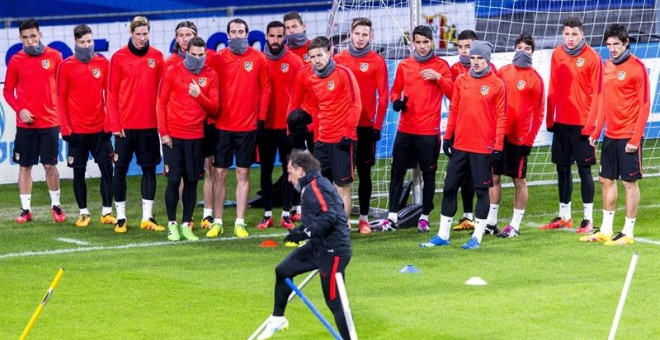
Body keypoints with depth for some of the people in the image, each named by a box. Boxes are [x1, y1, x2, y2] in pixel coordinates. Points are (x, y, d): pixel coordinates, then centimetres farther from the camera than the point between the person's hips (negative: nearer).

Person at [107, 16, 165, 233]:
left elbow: (161, 91, 7)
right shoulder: (119, 58, -2)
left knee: (149, 169, 6)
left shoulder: (156, 57, 4)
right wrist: (115, 124, -7)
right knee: (120, 169, 1)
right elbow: (112, 93, -2)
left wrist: (162, 119, 1)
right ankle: (120, 218, 9)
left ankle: (147, 218, 12)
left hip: (149, 125, 2)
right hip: (125, 125, -2)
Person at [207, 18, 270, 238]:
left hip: (248, 126, 0)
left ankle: (240, 223, 9)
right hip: (222, 126, 0)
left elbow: (265, 89, 4)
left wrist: (261, 118, -1)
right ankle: (217, 222, 9)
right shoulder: (218, 59, 0)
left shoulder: (258, 59, 0)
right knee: (220, 173, 3)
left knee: (243, 174, 4)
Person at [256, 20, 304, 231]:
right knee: (266, 170, 5)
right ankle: (267, 215, 11)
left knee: (289, 169, 4)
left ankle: (286, 214, 9)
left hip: (287, 125, -1)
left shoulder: (295, 62, -1)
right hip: (265, 126, 1)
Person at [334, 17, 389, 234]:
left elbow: (382, 96, -3)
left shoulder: (377, 62, -1)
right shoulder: (339, 60, 5)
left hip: (365, 126, -2)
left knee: (364, 173, 4)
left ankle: (363, 218, 10)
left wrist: (377, 126, -8)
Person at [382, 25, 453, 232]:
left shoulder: (441, 66, 2)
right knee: (397, 172, 2)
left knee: (428, 174, 3)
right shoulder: (404, 66, 8)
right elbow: (395, 91, 16)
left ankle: (425, 216, 11)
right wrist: (396, 101, -6)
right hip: (405, 129, 2)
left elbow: (452, 94, -2)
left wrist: (438, 77, -15)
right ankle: (393, 215, 8)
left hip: (429, 131, -2)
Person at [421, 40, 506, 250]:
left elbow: (501, 117, -5)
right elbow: (454, 110, 13)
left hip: (483, 148, -5)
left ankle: (477, 237, 9)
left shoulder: (497, 84, -4)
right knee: (449, 188, 6)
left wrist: (498, 147, -9)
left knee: (482, 191, 2)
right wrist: (448, 137, 10)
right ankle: (443, 235, 14)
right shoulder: (461, 81, 8)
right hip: (460, 146, 5)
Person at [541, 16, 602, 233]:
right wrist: (549, 119, 8)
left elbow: (596, 93, -9)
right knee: (562, 168, 12)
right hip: (561, 122, 5)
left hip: (582, 123, -5)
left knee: (584, 169, -1)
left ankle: (588, 219, 4)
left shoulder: (592, 58, -9)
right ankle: (564, 216, 23)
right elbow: (553, 88, 11)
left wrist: (590, 124, -13)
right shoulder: (557, 55, 5)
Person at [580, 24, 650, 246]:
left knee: (630, 182, -1)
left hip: (628, 136, -7)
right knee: (606, 180, 11)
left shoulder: (636, 67, -11)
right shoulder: (607, 66, 10)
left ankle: (628, 233, 5)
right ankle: (606, 230, 20)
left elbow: (644, 104, -13)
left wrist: (636, 138, -17)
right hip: (610, 135, 7)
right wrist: (597, 131, 14)